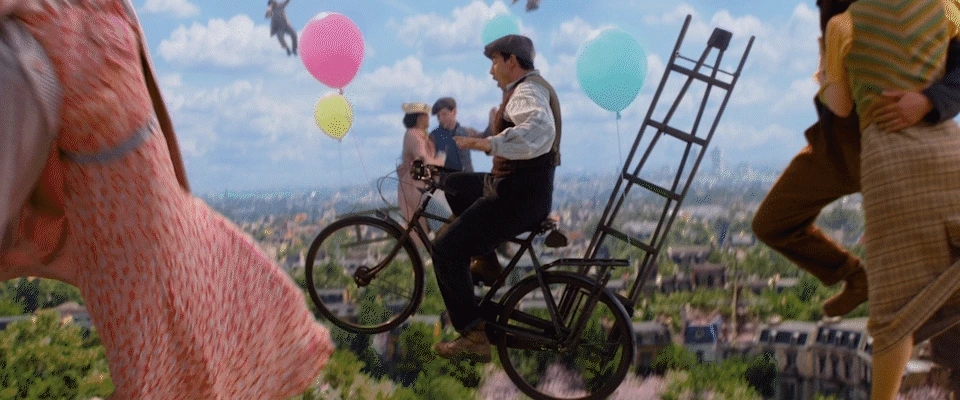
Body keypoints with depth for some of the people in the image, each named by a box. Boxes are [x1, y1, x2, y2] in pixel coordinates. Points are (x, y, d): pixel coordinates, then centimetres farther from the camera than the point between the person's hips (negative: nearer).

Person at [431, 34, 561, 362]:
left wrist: (489, 143, -45)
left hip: (519, 197, -11)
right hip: (523, 188, 11)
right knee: (454, 183, 27)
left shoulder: (527, 91, -16)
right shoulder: (534, 87, 18)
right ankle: (485, 256, 23)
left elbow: (540, 129, -38)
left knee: (446, 249, -11)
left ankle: (474, 337, -13)